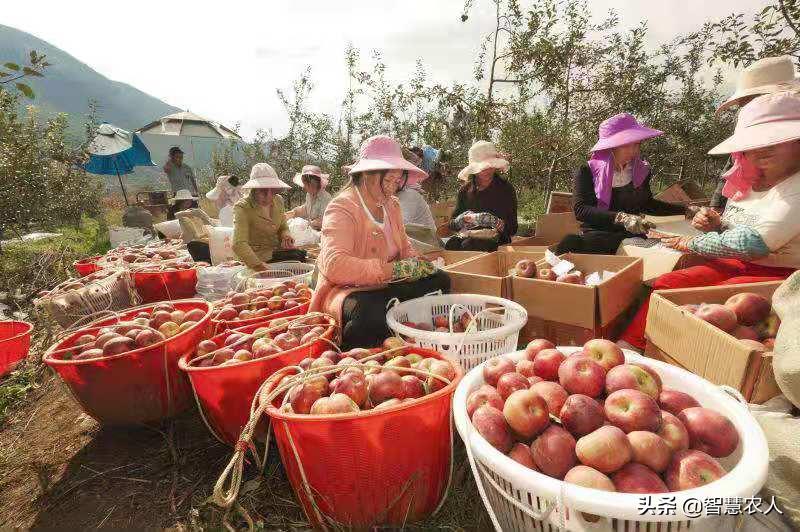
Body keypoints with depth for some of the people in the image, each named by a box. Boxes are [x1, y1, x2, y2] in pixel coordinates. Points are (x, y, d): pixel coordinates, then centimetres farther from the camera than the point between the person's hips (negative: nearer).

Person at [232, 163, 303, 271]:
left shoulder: (278, 200, 3)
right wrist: (259, 265, -44)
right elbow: (239, 245, -28)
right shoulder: (242, 207, -17)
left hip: (277, 250, 7)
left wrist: (285, 235, -9)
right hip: (259, 256, -6)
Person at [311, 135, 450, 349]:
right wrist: (393, 269, -31)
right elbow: (335, 266, -30)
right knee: (372, 313, -39)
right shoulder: (341, 208, -16)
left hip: (386, 287, 8)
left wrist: (415, 264, -5)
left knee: (440, 280, -2)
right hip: (345, 289, -8)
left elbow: (405, 247, 20)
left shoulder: (391, 205, 10)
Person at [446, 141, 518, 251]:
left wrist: (502, 225, -20)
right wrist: (463, 219, -14)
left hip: (495, 240, -2)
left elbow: (513, 229, 2)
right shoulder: (465, 189, 9)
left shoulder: (506, 189, 2)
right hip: (468, 236, 3)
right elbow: (452, 224, 8)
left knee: (469, 245, -33)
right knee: (451, 244, -30)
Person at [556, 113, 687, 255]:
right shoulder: (587, 172, -1)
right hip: (596, 234, -2)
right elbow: (580, 209, -16)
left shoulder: (641, 171, 11)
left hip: (632, 235, 2)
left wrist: (684, 210, 19)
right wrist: (621, 218, -27)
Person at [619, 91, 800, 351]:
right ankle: (627, 347, -14)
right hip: (741, 265, 8)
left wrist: (694, 243, -10)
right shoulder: (748, 183, 10)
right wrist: (717, 225, -2)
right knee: (665, 284, -9)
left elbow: (752, 244, -24)